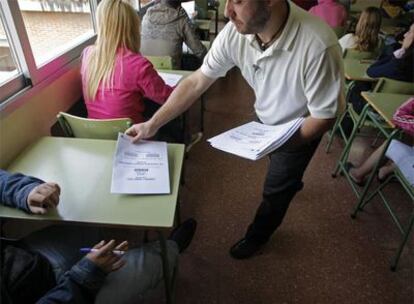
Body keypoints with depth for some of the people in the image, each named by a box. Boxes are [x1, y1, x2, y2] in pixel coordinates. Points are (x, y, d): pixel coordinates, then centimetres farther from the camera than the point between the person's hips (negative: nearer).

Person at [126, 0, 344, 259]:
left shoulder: (318, 46, -40)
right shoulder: (235, 32, -26)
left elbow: (324, 117, -28)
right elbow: (196, 82, -18)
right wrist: (152, 125, -18)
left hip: (302, 129, -4)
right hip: (266, 119, 5)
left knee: (276, 189, 11)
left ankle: (257, 236, 42)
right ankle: (292, 182, 70)